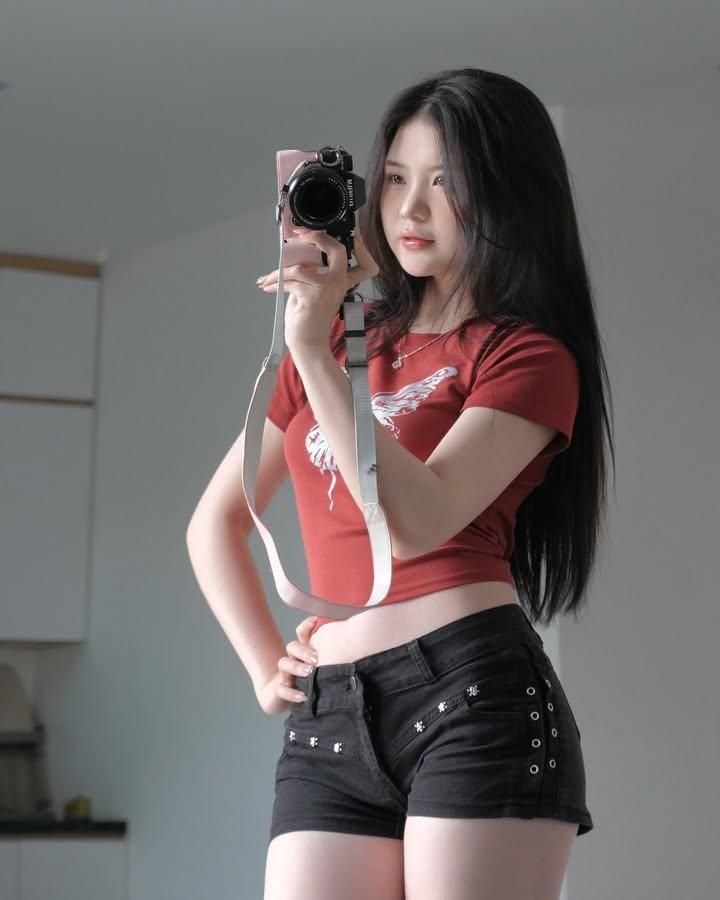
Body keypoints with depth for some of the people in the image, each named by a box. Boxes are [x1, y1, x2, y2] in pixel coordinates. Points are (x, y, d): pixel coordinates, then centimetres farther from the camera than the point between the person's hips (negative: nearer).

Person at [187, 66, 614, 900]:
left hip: (476, 699, -5)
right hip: (328, 719, 5)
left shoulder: (529, 357, 3)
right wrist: (266, 667, 12)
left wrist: (315, 352, -15)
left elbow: (417, 522, -14)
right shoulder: (341, 344, 20)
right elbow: (215, 525, 24)